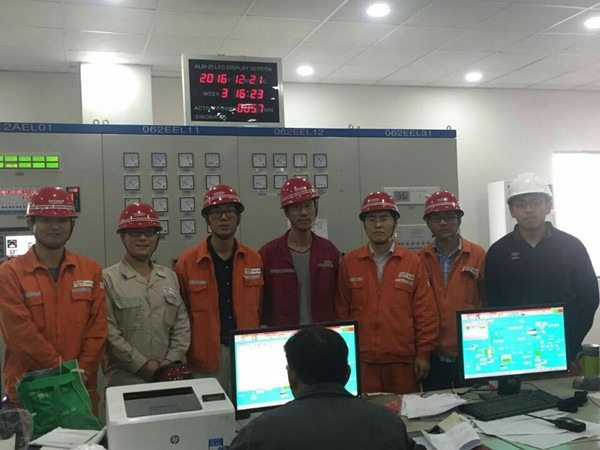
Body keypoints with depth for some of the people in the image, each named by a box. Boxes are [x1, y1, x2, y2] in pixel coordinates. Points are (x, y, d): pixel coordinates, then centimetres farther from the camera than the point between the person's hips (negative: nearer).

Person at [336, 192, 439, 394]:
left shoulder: (412, 262, 4)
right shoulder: (349, 262, 6)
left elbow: (426, 311, 3)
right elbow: (342, 309, 7)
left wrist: (423, 354, 0)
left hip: (403, 360, 0)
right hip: (361, 360, 0)